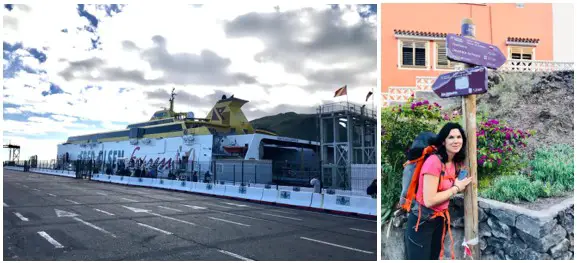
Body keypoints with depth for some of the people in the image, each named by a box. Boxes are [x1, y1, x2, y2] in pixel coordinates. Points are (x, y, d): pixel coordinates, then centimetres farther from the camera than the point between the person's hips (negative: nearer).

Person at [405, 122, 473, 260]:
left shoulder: (455, 163, 4)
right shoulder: (434, 161, -22)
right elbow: (429, 200, -26)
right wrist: (456, 188, -16)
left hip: (440, 219, 8)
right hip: (422, 221, -8)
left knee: (434, 257, 20)